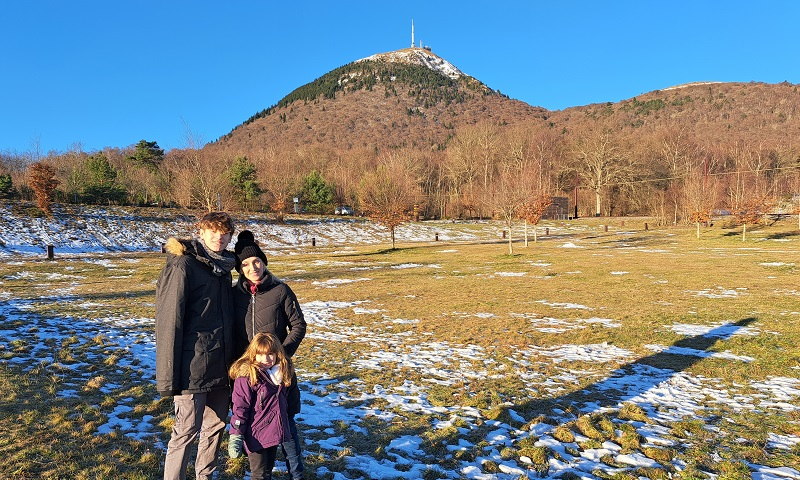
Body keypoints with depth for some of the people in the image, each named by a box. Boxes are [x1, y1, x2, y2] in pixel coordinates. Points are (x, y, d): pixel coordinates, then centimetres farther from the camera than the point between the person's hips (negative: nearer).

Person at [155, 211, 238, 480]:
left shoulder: (223, 266, 11)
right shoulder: (183, 265, -12)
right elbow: (169, 322, -15)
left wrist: (233, 359, 16)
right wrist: (168, 377, -17)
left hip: (221, 367, 7)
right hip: (194, 366, -7)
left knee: (216, 426, 17)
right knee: (187, 431, 1)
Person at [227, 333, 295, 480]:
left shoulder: (281, 374, 4)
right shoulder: (247, 377, -18)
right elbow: (240, 407, -17)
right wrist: (236, 435, -19)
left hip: (274, 434, 7)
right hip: (256, 436, -7)